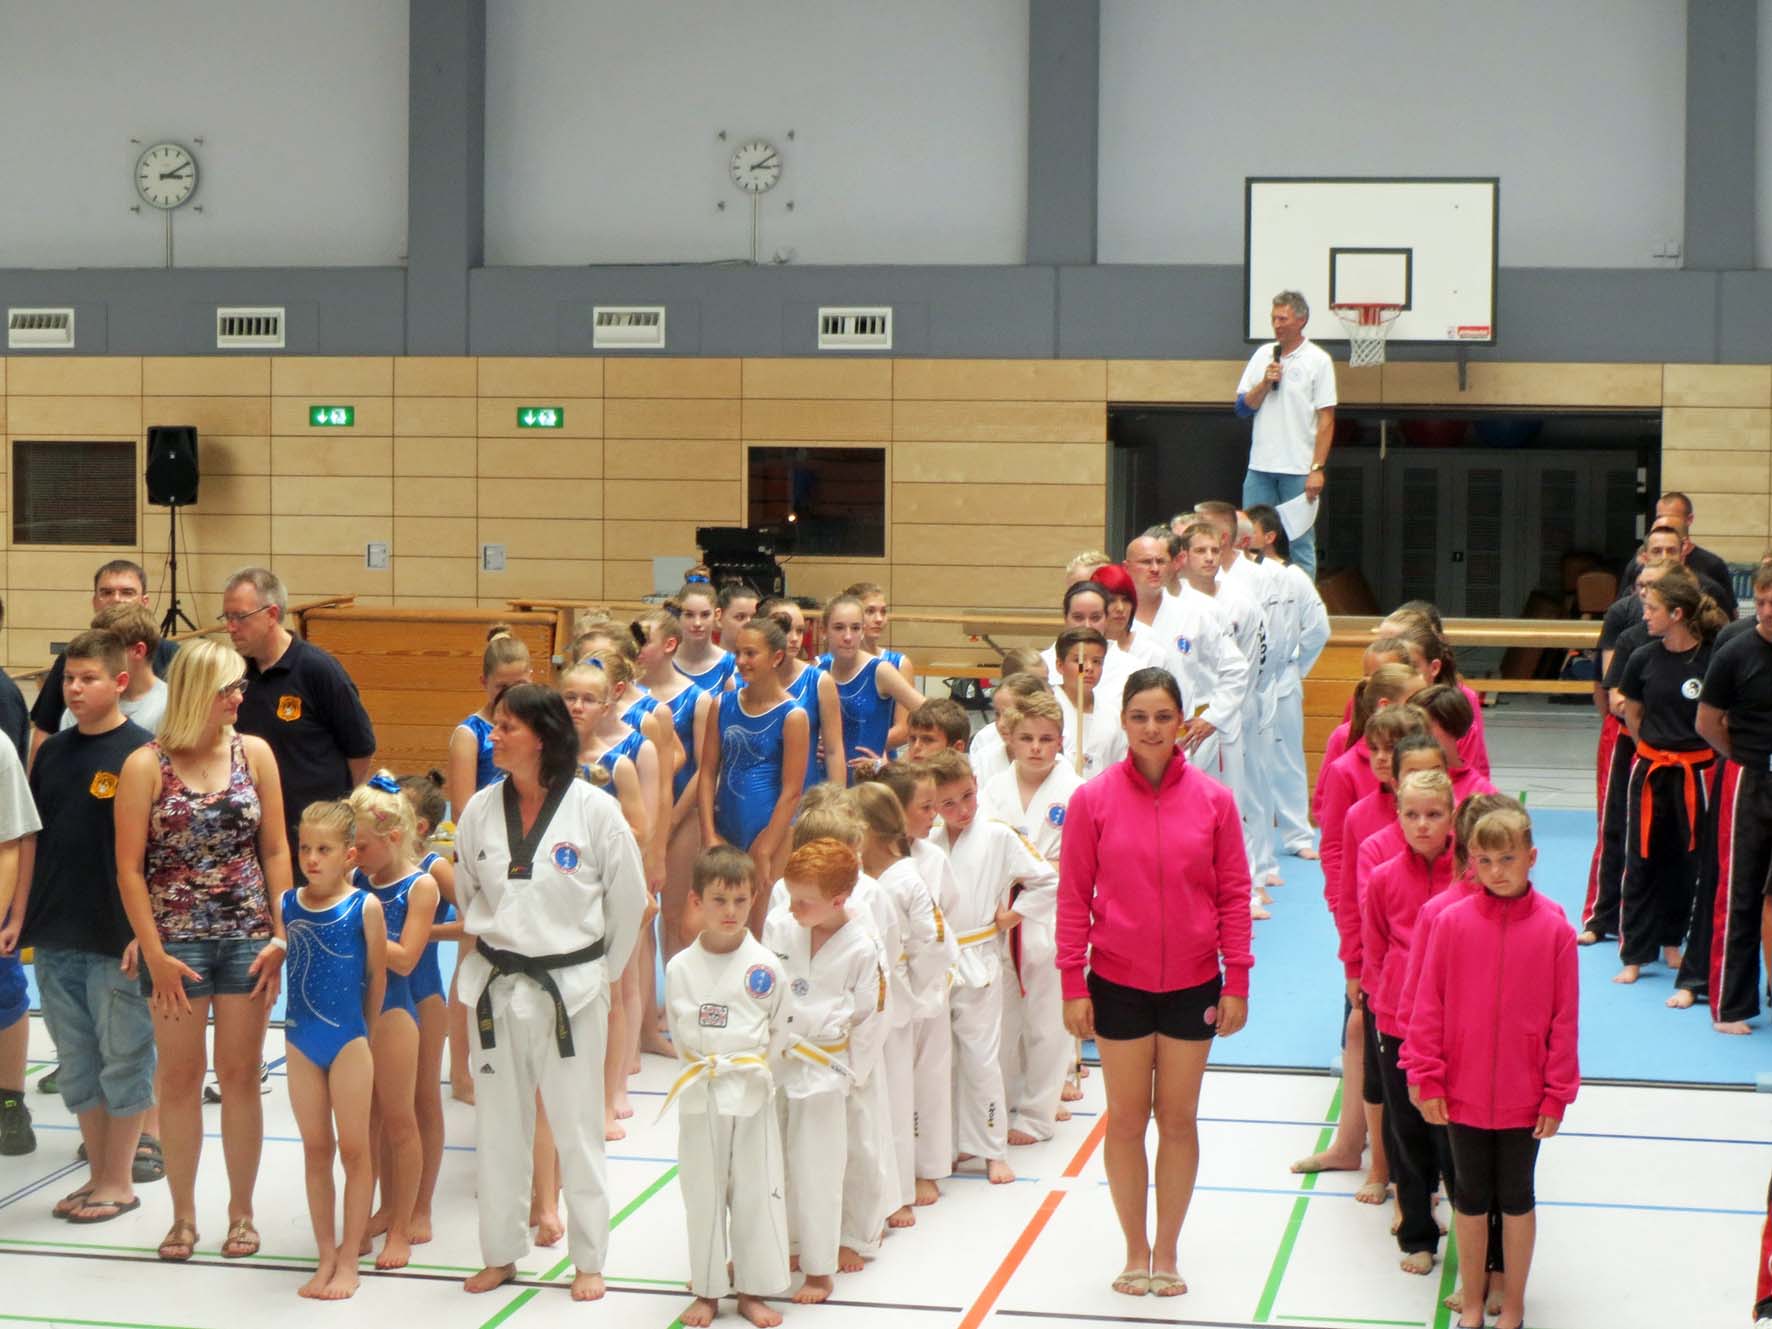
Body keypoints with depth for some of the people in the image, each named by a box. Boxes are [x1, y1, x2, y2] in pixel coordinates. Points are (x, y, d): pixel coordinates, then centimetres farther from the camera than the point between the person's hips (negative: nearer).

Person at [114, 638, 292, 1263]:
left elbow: (276, 851, 5)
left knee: (240, 1076, 7)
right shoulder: (146, 766, -6)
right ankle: (183, 1216, 18)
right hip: (177, 940, -2)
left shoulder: (253, 753, 2)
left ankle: (241, 1212, 19)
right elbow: (129, 868, -5)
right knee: (180, 1078, 6)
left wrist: (280, 936, -1)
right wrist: (156, 955, -9)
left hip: (247, 938, 2)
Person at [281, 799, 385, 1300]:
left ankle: (348, 1262, 12)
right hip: (301, 1041, 4)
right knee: (315, 1150, 11)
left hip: (349, 1041, -3)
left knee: (354, 1150, 4)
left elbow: (377, 976, -2)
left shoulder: (365, 907, -10)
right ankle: (326, 1257, 19)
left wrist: (363, 1032, 6)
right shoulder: (285, 904, -1)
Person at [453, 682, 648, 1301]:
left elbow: (628, 897, -1)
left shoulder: (594, 810, -11)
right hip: (496, 987, 4)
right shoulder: (480, 810, -1)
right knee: (498, 1124, 11)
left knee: (576, 1124, 4)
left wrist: (597, 969, 6)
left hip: (572, 987, -3)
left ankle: (588, 1260, 17)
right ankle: (501, 1253, 25)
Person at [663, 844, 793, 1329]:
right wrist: (706, 1066, -6)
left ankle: (752, 1289, 20)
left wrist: (755, 1066, -2)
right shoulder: (681, 967, -4)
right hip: (699, 1094, 0)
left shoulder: (764, 966, -4)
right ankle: (707, 1289, 23)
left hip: (753, 1093, 0)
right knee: (703, 1193, 9)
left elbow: (782, 1029, 4)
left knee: (757, 1193, 6)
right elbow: (679, 1032, 2)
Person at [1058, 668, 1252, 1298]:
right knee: (1127, 1118, 9)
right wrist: (1073, 985, -5)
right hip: (1118, 984, -1)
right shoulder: (1092, 799, -7)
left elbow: (1234, 894, -1)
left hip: (1193, 985, 1)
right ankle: (1135, 1251, 23)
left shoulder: (1213, 799, -5)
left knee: (1179, 1119, 10)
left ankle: (1167, 1252, 23)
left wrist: (1236, 982, -3)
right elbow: (1074, 897, -3)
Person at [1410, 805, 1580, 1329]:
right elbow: (1428, 1007, -4)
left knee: (1516, 1198, 14)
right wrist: (1428, 1079, -5)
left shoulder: (1555, 929, -10)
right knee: (1470, 1197, 15)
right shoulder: (1452, 922, -9)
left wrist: (1557, 1094, -4)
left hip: (1525, 1097, -1)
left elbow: (1565, 1018, -5)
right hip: (1463, 1093, 1)